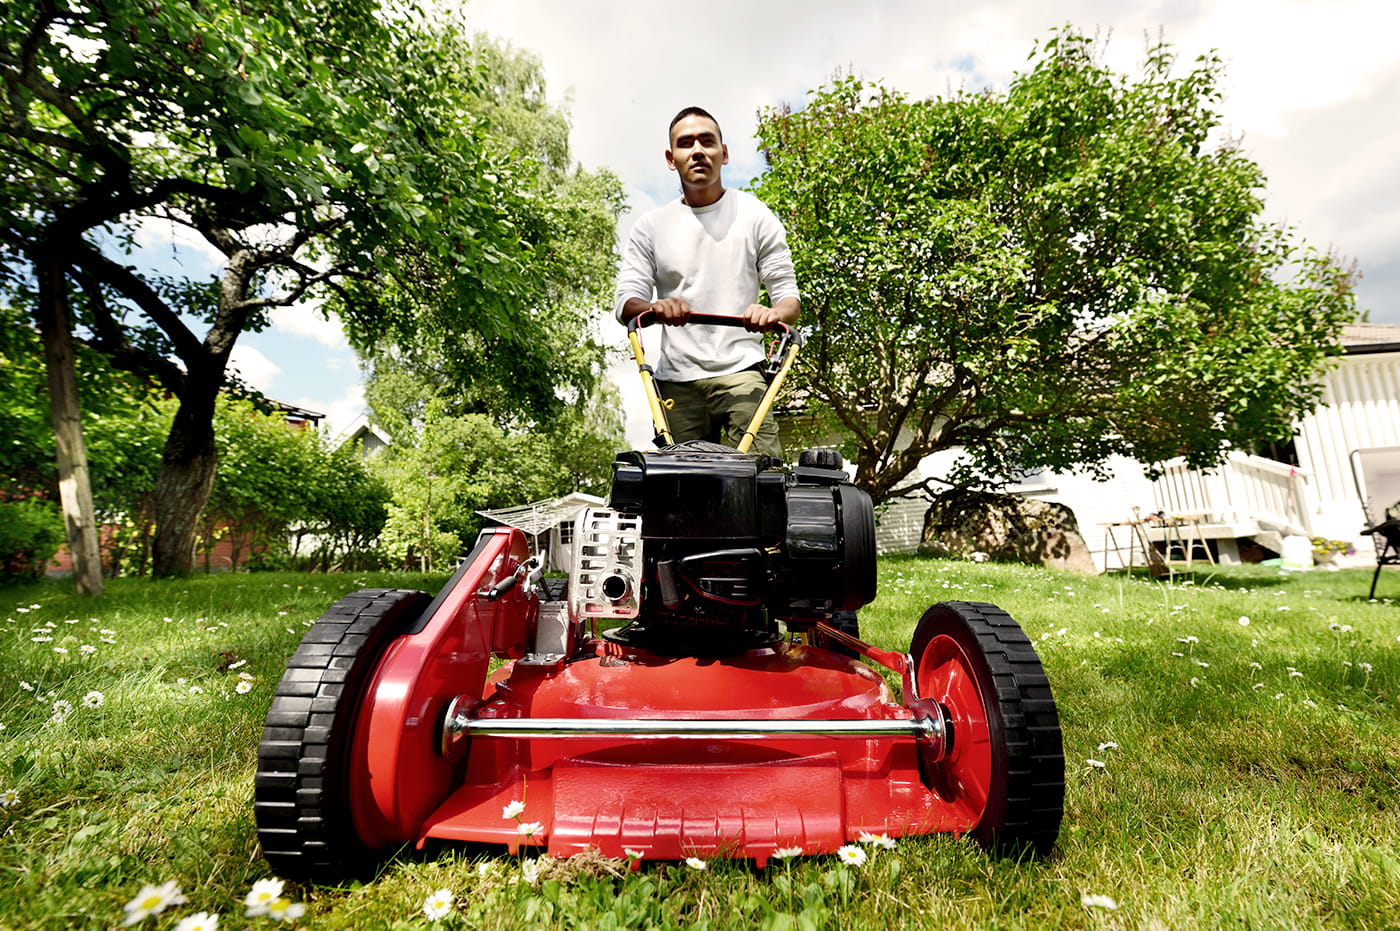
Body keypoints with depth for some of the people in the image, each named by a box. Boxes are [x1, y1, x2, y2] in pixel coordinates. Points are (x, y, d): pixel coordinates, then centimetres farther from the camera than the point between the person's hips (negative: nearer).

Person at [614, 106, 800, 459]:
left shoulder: (755, 216, 10)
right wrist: (653, 308, -18)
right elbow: (625, 303, 6)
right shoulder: (650, 226, 14)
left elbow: (789, 297, 6)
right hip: (675, 381, 2)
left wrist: (773, 313, -19)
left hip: (740, 371, -1)